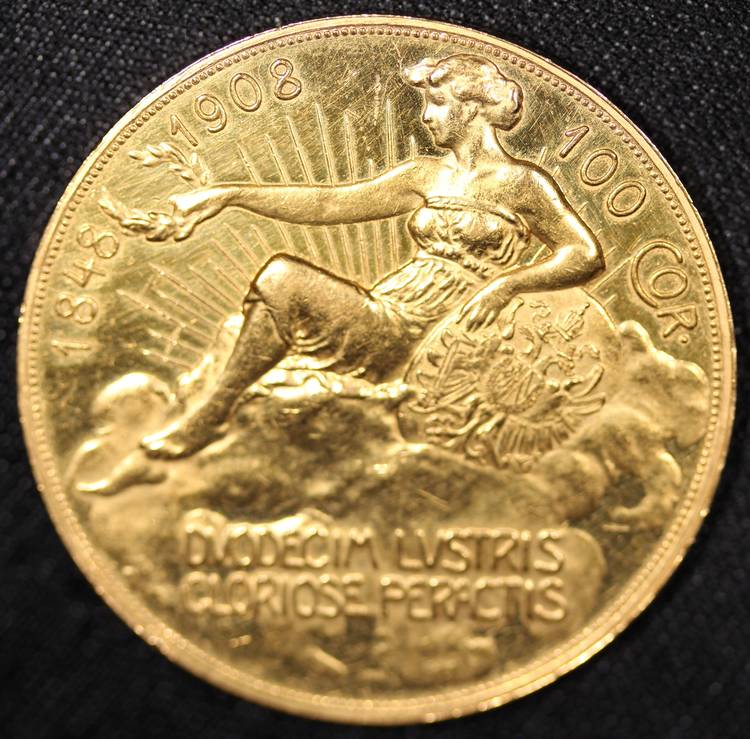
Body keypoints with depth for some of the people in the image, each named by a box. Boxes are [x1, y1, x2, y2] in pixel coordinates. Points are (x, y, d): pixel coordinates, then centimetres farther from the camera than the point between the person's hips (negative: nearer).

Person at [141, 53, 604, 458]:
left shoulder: (522, 182, 2)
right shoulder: (426, 175, 18)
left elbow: (587, 255, -6)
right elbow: (328, 204, 11)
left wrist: (507, 283, -23)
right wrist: (229, 196, 4)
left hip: (419, 343, -6)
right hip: (382, 321, 6)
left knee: (283, 278, -22)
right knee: (279, 279, -19)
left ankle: (210, 417, -10)